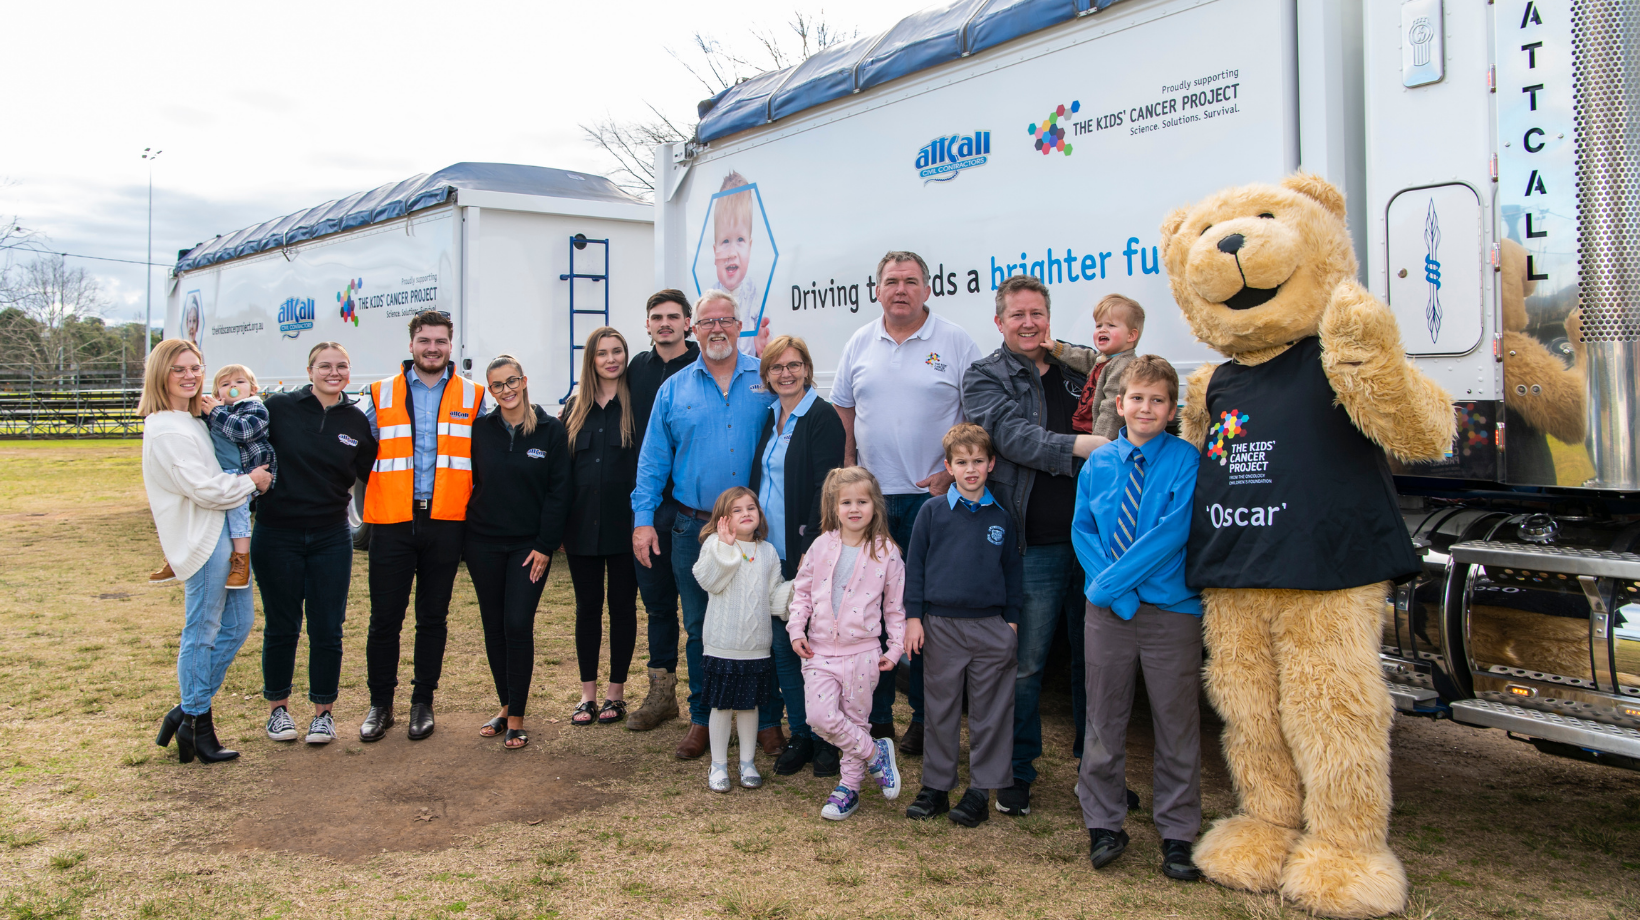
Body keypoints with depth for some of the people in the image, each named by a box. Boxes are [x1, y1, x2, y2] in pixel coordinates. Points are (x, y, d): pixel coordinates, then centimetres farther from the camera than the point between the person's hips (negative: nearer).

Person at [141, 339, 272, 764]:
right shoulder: (165, 430, -14)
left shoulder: (194, 421, 17)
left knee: (237, 623, 13)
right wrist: (250, 481, -5)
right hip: (200, 540, -10)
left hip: (222, 535, 10)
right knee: (202, 634, -1)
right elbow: (203, 489, -19)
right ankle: (195, 726, 12)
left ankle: (188, 711, 21)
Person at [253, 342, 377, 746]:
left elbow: (370, 474, 9)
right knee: (281, 626, 9)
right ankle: (278, 708, 27)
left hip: (331, 538, 1)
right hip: (276, 535, -1)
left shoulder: (358, 421, 3)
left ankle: (324, 711, 19)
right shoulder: (279, 407, -3)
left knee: (327, 629, 4)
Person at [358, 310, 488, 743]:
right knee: (385, 617, 2)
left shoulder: (472, 397, 7)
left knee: (433, 617, 8)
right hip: (393, 522, 0)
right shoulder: (382, 395, 8)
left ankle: (423, 703, 19)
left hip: (445, 523, 0)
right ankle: (380, 704, 16)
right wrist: (375, 499, 3)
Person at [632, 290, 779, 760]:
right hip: (694, 527, 2)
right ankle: (703, 718, 24)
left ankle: (766, 720, 16)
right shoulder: (674, 389, 7)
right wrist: (643, 519, 0)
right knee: (699, 628, 10)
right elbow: (653, 460, 6)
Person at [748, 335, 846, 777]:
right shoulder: (769, 418, 12)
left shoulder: (822, 417, -9)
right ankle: (800, 736, 21)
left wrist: (811, 549, -19)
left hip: (805, 553, -7)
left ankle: (827, 739, 14)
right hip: (770, 552, 7)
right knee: (781, 646, 10)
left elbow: (826, 488, -14)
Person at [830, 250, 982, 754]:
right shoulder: (860, 343, 10)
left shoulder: (956, 342, -1)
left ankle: (925, 716, 15)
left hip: (932, 496, -3)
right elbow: (843, 410, 17)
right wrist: (847, 469, 5)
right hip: (869, 496, 4)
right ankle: (875, 716, 19)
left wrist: (951, 472, -11)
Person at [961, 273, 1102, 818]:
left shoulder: (1078, 368, 14)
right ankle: (1017, 773, 19)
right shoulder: (984, 378, 3)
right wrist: (1084, 446, -22)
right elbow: (1012, 436, -13)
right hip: (1034, 543, -3)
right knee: (1026, 664, 3)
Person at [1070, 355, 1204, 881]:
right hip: (1107, 608, 3)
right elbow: (1082, 530, 5)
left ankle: (1178, 833, 21)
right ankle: (1104, 825, 26)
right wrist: (1111, 591, -9)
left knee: (1176, 724, 7)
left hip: (1172, 610, -3)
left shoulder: (1187, 461, -7)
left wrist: (1111, 579, -15)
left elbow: (1174, 531, -15)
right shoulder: (1098, 463, 5)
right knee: (1104, 720, 11)